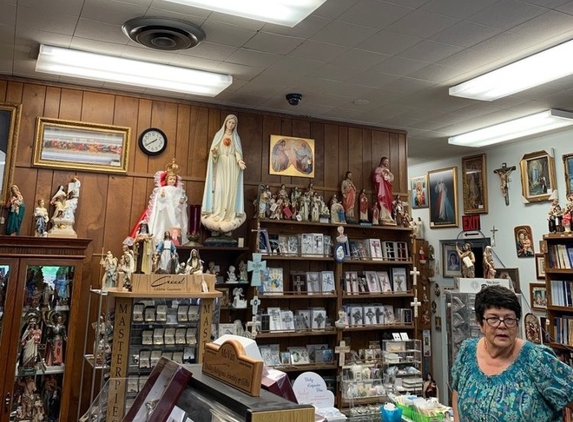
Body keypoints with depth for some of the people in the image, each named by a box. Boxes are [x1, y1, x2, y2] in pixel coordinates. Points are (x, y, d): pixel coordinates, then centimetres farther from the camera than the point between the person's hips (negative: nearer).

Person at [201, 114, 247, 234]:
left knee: (231, 190, -6)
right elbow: (214, 149, 4)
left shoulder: (236, 137, 13)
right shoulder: (219, 135, 12)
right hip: (221, 165, -1)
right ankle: (217, 215, -13)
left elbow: (238, 152, 2)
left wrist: (240, 161, -19)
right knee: (219, 189, -12)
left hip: (232, 166, 1)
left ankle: (229, 215, -8)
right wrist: (214, 151, -21)